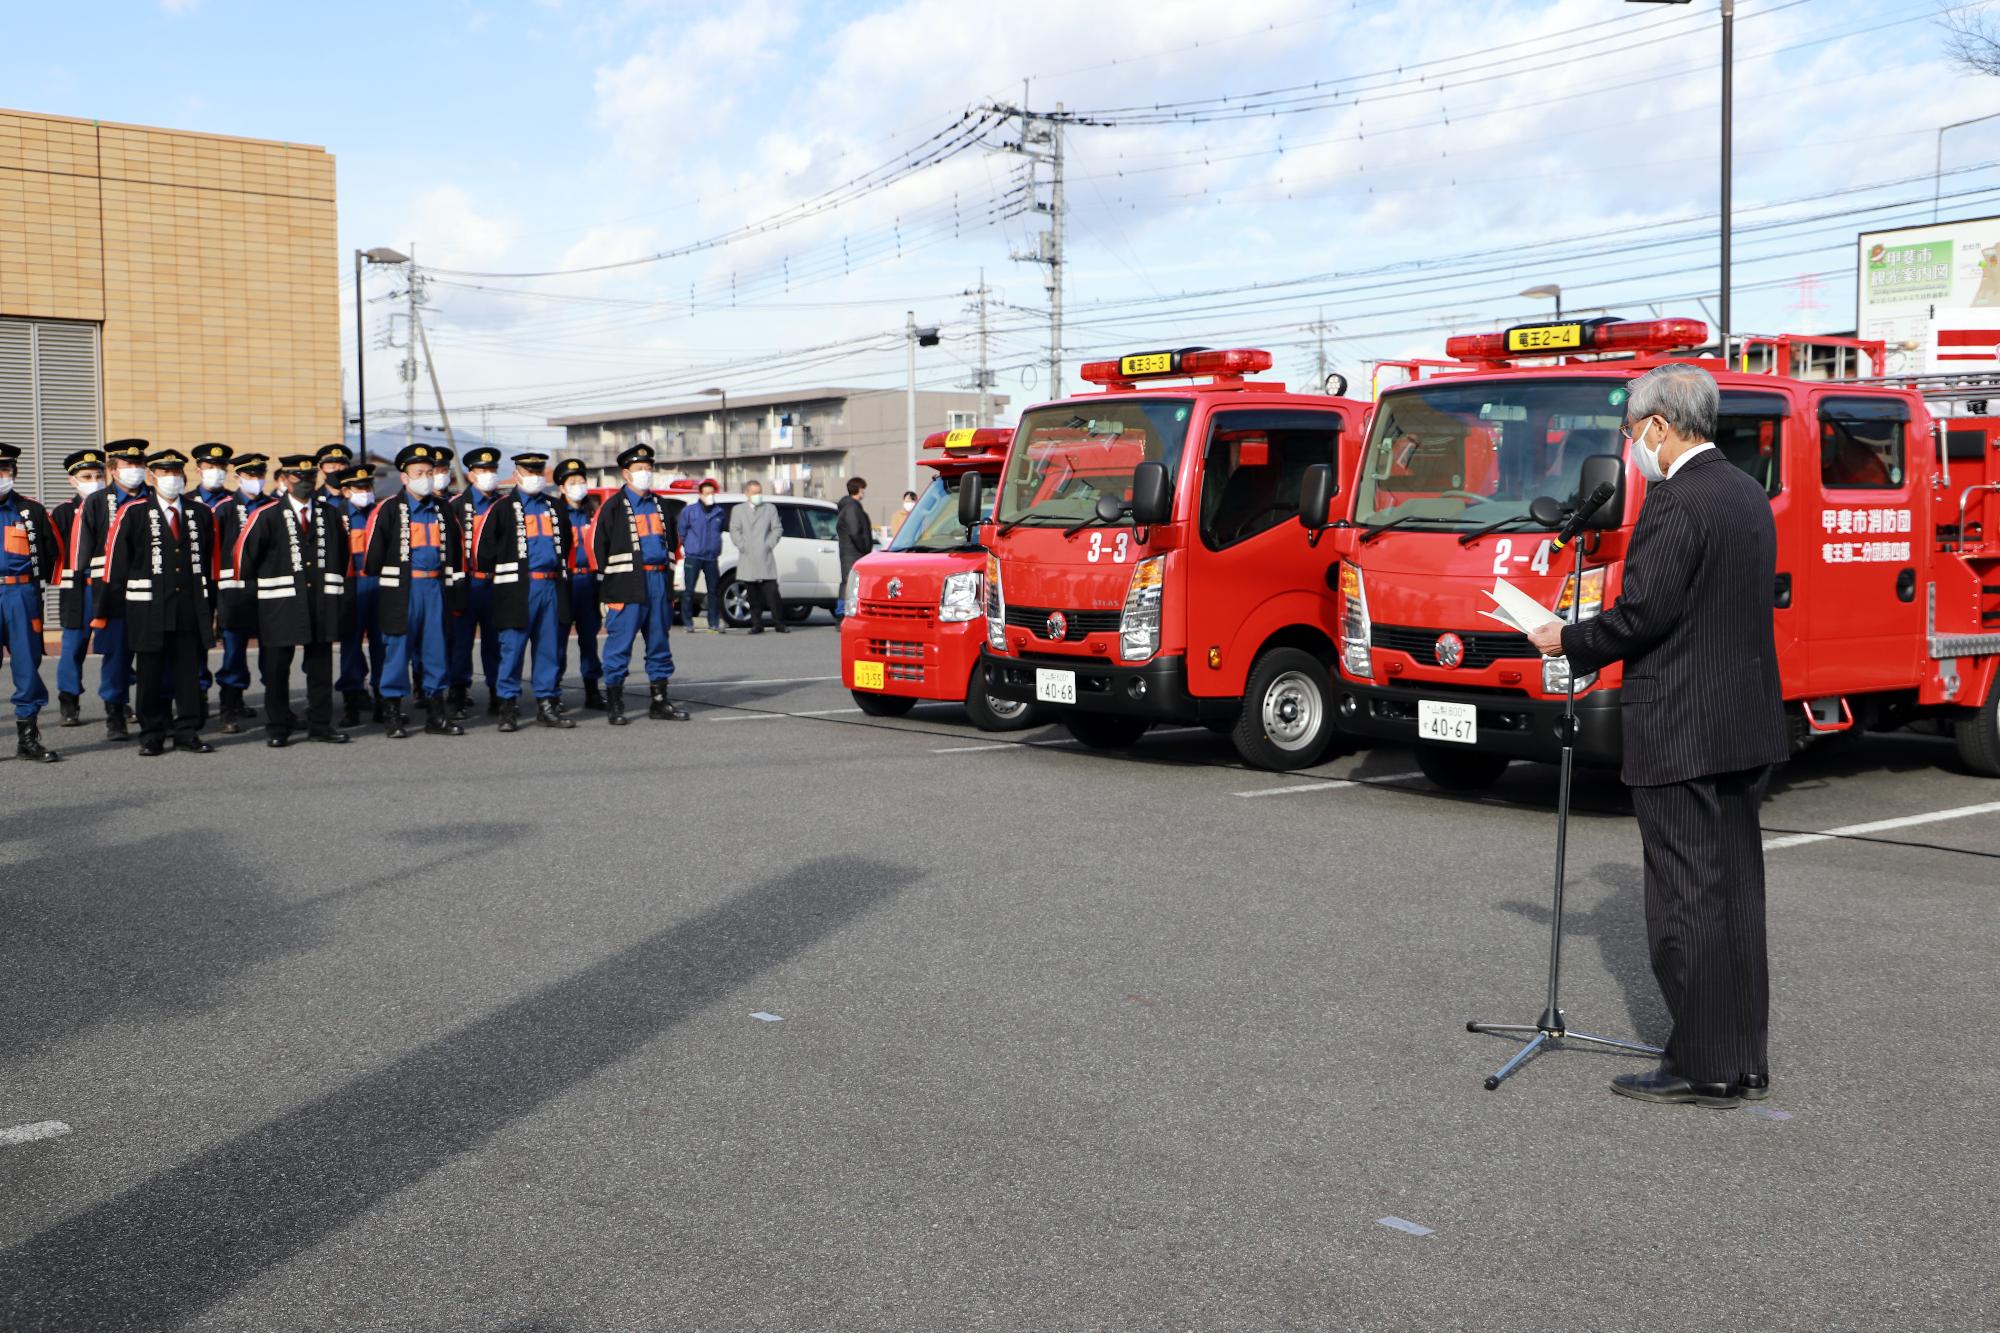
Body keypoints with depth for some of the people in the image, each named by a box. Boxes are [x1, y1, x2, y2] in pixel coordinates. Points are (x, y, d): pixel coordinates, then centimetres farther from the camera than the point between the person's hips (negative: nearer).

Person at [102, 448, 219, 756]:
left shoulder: (201, 514, 9)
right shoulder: (133, 513, 0)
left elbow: (210, 560, 13)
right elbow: (116, 560, 1)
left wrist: (209, 604, 10)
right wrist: (113, 606, -2)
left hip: (191, 608, 2)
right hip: (149, 607, -2)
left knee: (189, 673, 5)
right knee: (150, 675, 4)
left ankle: (188, 733, 12)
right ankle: (152, 736, 12)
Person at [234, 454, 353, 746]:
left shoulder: (332, 514, 9)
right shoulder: (267, 516, -1)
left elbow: (343, 554, 19)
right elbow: (244, 553, 4)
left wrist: (339, 587, 16)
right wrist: (252, 589, 7)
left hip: (323, 603, 3)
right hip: (280, 604, -3)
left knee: (321, 667, 6)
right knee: (277, 668, 3)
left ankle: (320, 725, 14)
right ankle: (277, 728, 11)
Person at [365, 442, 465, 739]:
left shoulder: (442, 510, 12)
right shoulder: (388, 508, -3)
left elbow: (454, 545, 22)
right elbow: (374, 547, -1)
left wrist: (451, 577, 18)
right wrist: (373, 578, 1)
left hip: (435, 585, 4)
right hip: (401, 588, -4)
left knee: (436, 647, 6)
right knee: (398, 647, -1)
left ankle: (437, 715, 13)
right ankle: (394, 714, 7)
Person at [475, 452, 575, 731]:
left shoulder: (555, 507, 15)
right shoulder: (502, 508, 0)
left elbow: (565, 541, 27)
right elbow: (483, 543, 2)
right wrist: (490, 575, 7)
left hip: (552, 586, 5)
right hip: (517, 588, -5)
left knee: (550, 648, 6)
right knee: (512, 648, -4)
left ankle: (548, 704, 13)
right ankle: (508, 708, 0)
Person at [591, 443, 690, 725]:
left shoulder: (658, 504, 17)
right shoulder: (614, 506, -1)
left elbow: (670, 542, 24)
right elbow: (598, 545, -3)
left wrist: (668, 578, 17)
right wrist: (608, 584, -6)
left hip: (659, 579, 6)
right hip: (627, 583, -6)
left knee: (659, 641, 9)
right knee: (620, 642, -4)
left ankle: (660, 702, 16)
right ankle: (614, 706, 1)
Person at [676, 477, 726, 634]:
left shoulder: (719, 512, 7)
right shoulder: (689, 510, -2)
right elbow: (681, 530, 8)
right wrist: (685, 546, 8)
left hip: (712, 557, 3)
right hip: (693, 556, -3)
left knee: (714, 591, 6)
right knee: (688, 590, -4)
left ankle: (714, 623, 14)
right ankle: (688, 623, 3)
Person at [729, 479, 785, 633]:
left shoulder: (770, 509, 15)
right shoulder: (737, 510, 14)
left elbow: (777, 529, 10)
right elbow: (734, 531, 7)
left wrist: (769, 544, -2)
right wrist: (743, 546, -4)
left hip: (765, 557, -1)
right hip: (747, 558, 1)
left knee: (771, 590, -9)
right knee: (753, 593, 1)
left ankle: (778, 623, -4)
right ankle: (757, 624, 6)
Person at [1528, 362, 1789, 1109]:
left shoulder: (1675, 502, -16)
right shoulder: (1749, 495, 14)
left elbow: (1642, 614, -20)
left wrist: (1569, 642, -3)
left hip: (1681, 734, -9)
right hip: (1747, 725, 9)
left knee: (1685, 900, -2)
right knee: (1736, 892, 13)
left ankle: (1703, 1068, 3)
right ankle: (1743, 1060, 21)